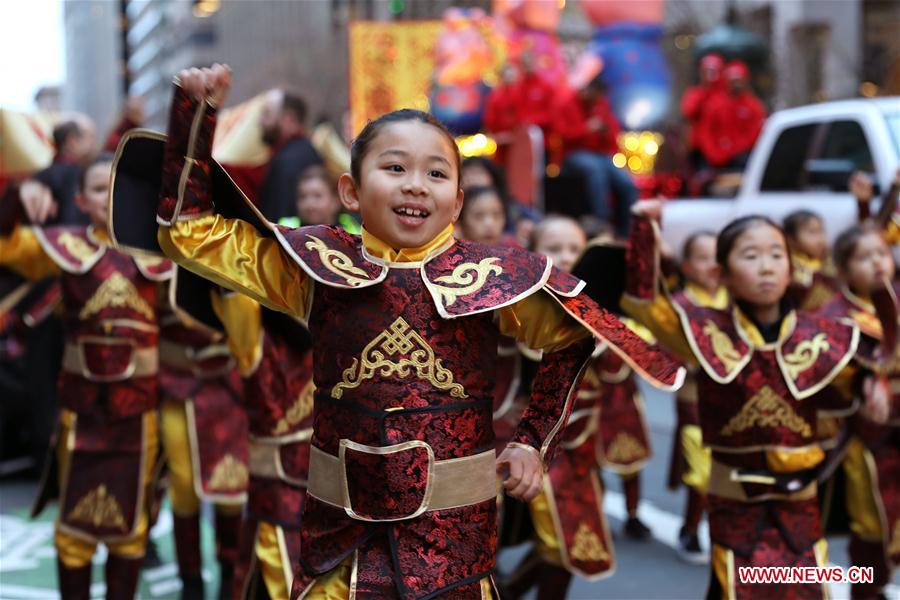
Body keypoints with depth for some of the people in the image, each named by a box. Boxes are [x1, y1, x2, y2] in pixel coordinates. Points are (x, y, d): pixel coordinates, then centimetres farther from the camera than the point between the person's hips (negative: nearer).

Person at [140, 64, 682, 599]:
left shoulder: (494, 277, -4)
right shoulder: (317, 267, -1)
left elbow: (576, 338, 11)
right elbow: (188, 230, 4)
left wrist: (533, 441, 7)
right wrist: (196, 111, -3)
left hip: (455, 529, -1)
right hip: (339, 525, 1)